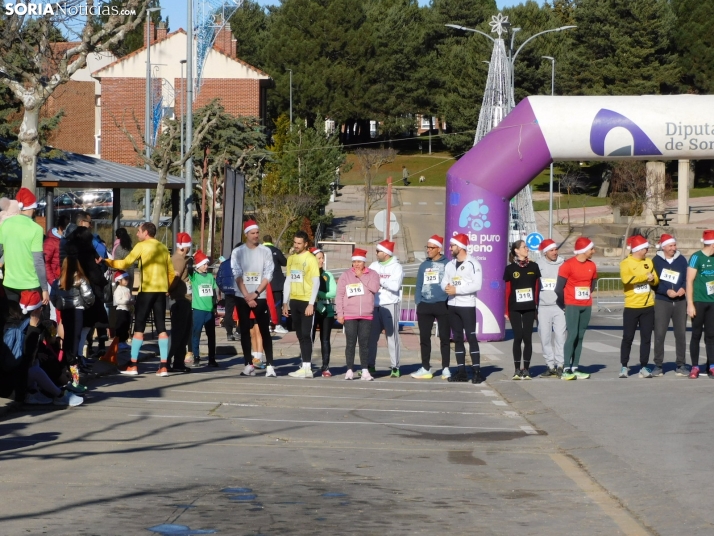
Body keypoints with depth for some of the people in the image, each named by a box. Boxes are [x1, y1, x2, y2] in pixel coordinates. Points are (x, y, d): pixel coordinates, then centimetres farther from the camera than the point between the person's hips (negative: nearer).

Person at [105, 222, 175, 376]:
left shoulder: (142, 246, -4)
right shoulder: (163, 248, 13)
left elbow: (125, 264, -8)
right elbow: (171, 272, 14)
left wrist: (106, 261, 1)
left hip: (147, 290, -5)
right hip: (161, 290, 5)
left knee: (139, 326, 0)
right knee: (161, 327, 4)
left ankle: (133, 365, -1)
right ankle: (163, 366, -1)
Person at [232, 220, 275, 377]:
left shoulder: (266, 251, 2)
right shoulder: (237, 252, 2)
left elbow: (268, 275, -2)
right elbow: (237, 275, -4)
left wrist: (255, 293, -12)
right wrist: (247, 296, -13)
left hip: (260, 297, -1)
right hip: (242, 297, 1)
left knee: (265, 331, -4)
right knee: (245, 331, 3)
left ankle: (270, 365, -6)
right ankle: (249, 365, 8)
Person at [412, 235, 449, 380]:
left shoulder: (447, 264, -2)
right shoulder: (424, 265, 12)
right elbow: (419, 285, 13)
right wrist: (418, 303, 4)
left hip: (442, 305, -4)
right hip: (425, 306, 5)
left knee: (444, 338, 3)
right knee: (424, 338, 7)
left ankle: (446, 368, 9)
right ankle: (426, 368, 15)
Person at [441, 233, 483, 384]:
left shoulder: (473, 264, -8)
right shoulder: (450, 265, 13)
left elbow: (476, 285, -16)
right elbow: (444, 282, 12)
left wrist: (456, 289, -17)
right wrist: (447, 287, -12)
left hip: (467, 305, -7)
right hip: (452, 305, 7)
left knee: (471, 337, -8)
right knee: (457, 338, 7)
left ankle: (477, 371, -7)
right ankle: (462, 371, 11)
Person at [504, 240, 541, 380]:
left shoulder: (533, 267, 5)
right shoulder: (510, 269, 1)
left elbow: (537, 288, 8)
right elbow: (507, 291, 3)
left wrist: (537, 307, 5)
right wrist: (506, 310, 2)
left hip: (529, 308, 1)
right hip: (515, 309, -1)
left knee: (527, 338, 0)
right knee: (518, 337, -2)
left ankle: (526, 369, 6)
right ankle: (517, 369, 5)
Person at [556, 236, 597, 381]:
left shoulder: (592, 266, 7)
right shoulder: (568, 265, -11)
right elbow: (559, 287, -8)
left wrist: (587, 297, 10)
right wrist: (564, 304, 1)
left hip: (586, 306, 6)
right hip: (572, 306, -6)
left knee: (580, 337, 6)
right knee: (572, 335, -12)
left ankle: (575, 369, 9)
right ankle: (566, 370, -13)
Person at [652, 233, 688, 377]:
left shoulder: (681, 260, 7)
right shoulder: (656, 260, -1)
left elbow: (687, 278, 6)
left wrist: (683, 288, -13)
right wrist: (667, 291, -17)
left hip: (680, 301, 2)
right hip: (662, 301, -2)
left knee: (681, 333, 4)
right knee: (659, 334, -5)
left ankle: (681, 365, 11)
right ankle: (658, 365, 2)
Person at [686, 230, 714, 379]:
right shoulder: (696, 257, -8)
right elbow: (689, 281, -9)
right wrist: (690, 304, -13)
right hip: (698, 301, -5)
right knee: (696, 334, 1)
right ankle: (695, 367, 6)